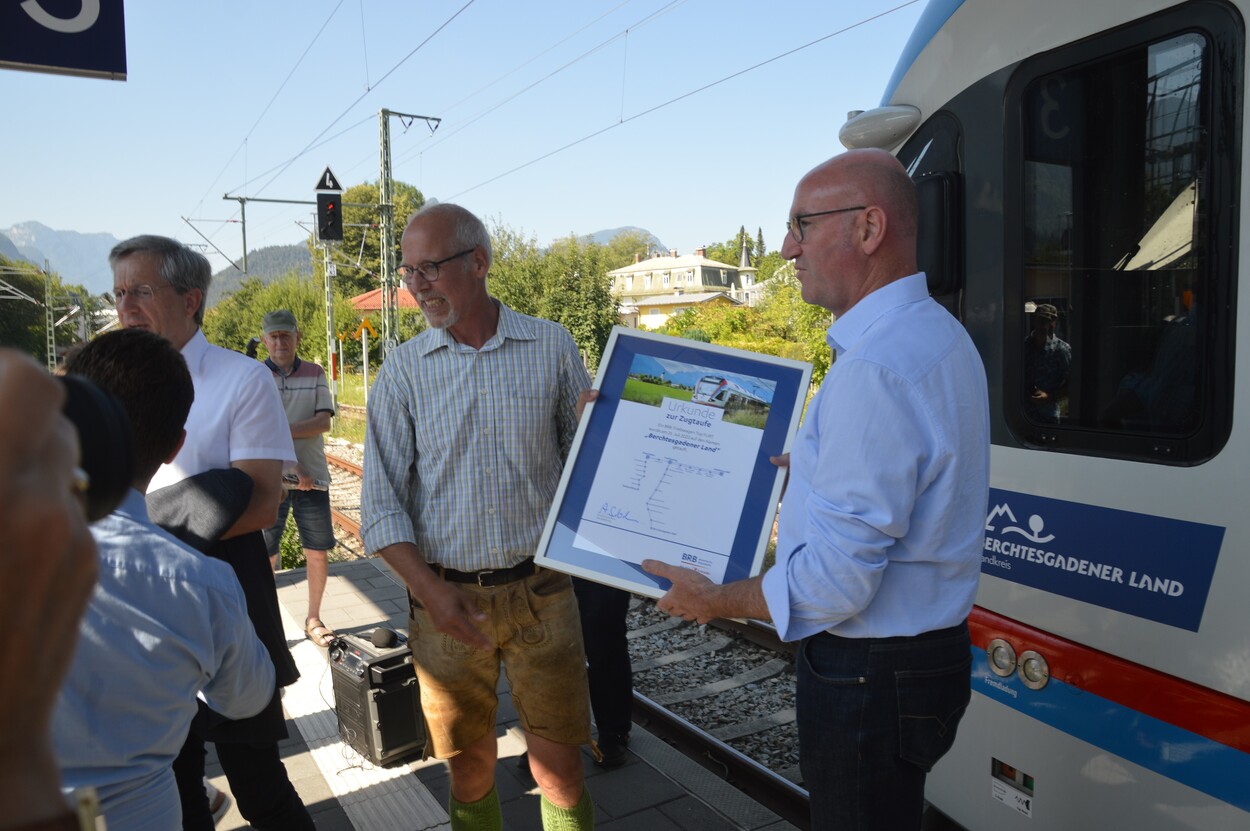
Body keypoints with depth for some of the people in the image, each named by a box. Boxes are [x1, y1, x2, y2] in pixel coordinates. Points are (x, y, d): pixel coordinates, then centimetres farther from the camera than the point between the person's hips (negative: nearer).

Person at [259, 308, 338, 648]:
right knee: (266, 556, 4)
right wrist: (292, 466, -17)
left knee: (318, 552, 5)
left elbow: (324, 422, -5)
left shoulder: (315, 374, 7)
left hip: (312, 478, 2)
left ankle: (313, 619, 21)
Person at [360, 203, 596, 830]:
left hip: (540, 590, 0)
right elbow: (381, 501, -2)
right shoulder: (403, 370, 0)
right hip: (445, 596, 1)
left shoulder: (552, 347, 0)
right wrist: (430, 590, -14)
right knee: (468, 768, 14)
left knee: (560, 768, 7)